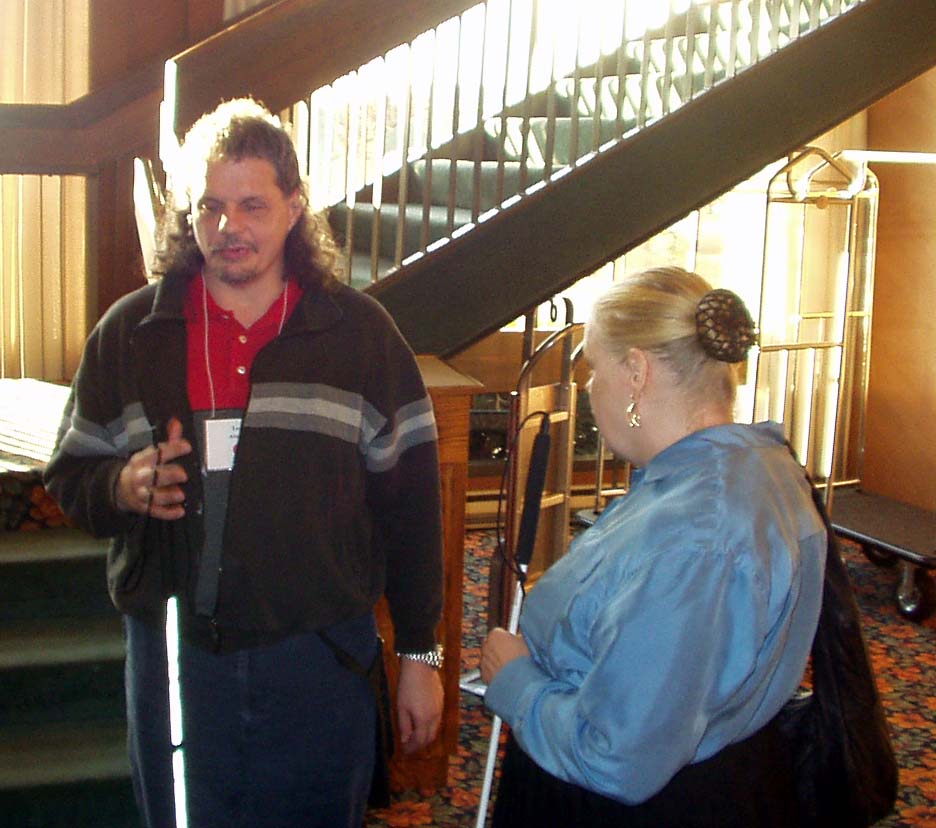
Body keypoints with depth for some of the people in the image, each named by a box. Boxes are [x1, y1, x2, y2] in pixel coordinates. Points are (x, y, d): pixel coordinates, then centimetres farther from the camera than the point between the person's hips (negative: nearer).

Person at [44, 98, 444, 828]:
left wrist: (419, 656, 2)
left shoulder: (361, 333, 0)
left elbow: (410, 506, 2)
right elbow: (70, 478, 9)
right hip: (174, 658, 1)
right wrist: (124, 486, -15)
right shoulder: (130, 332, 3)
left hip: (320, 661, -1)